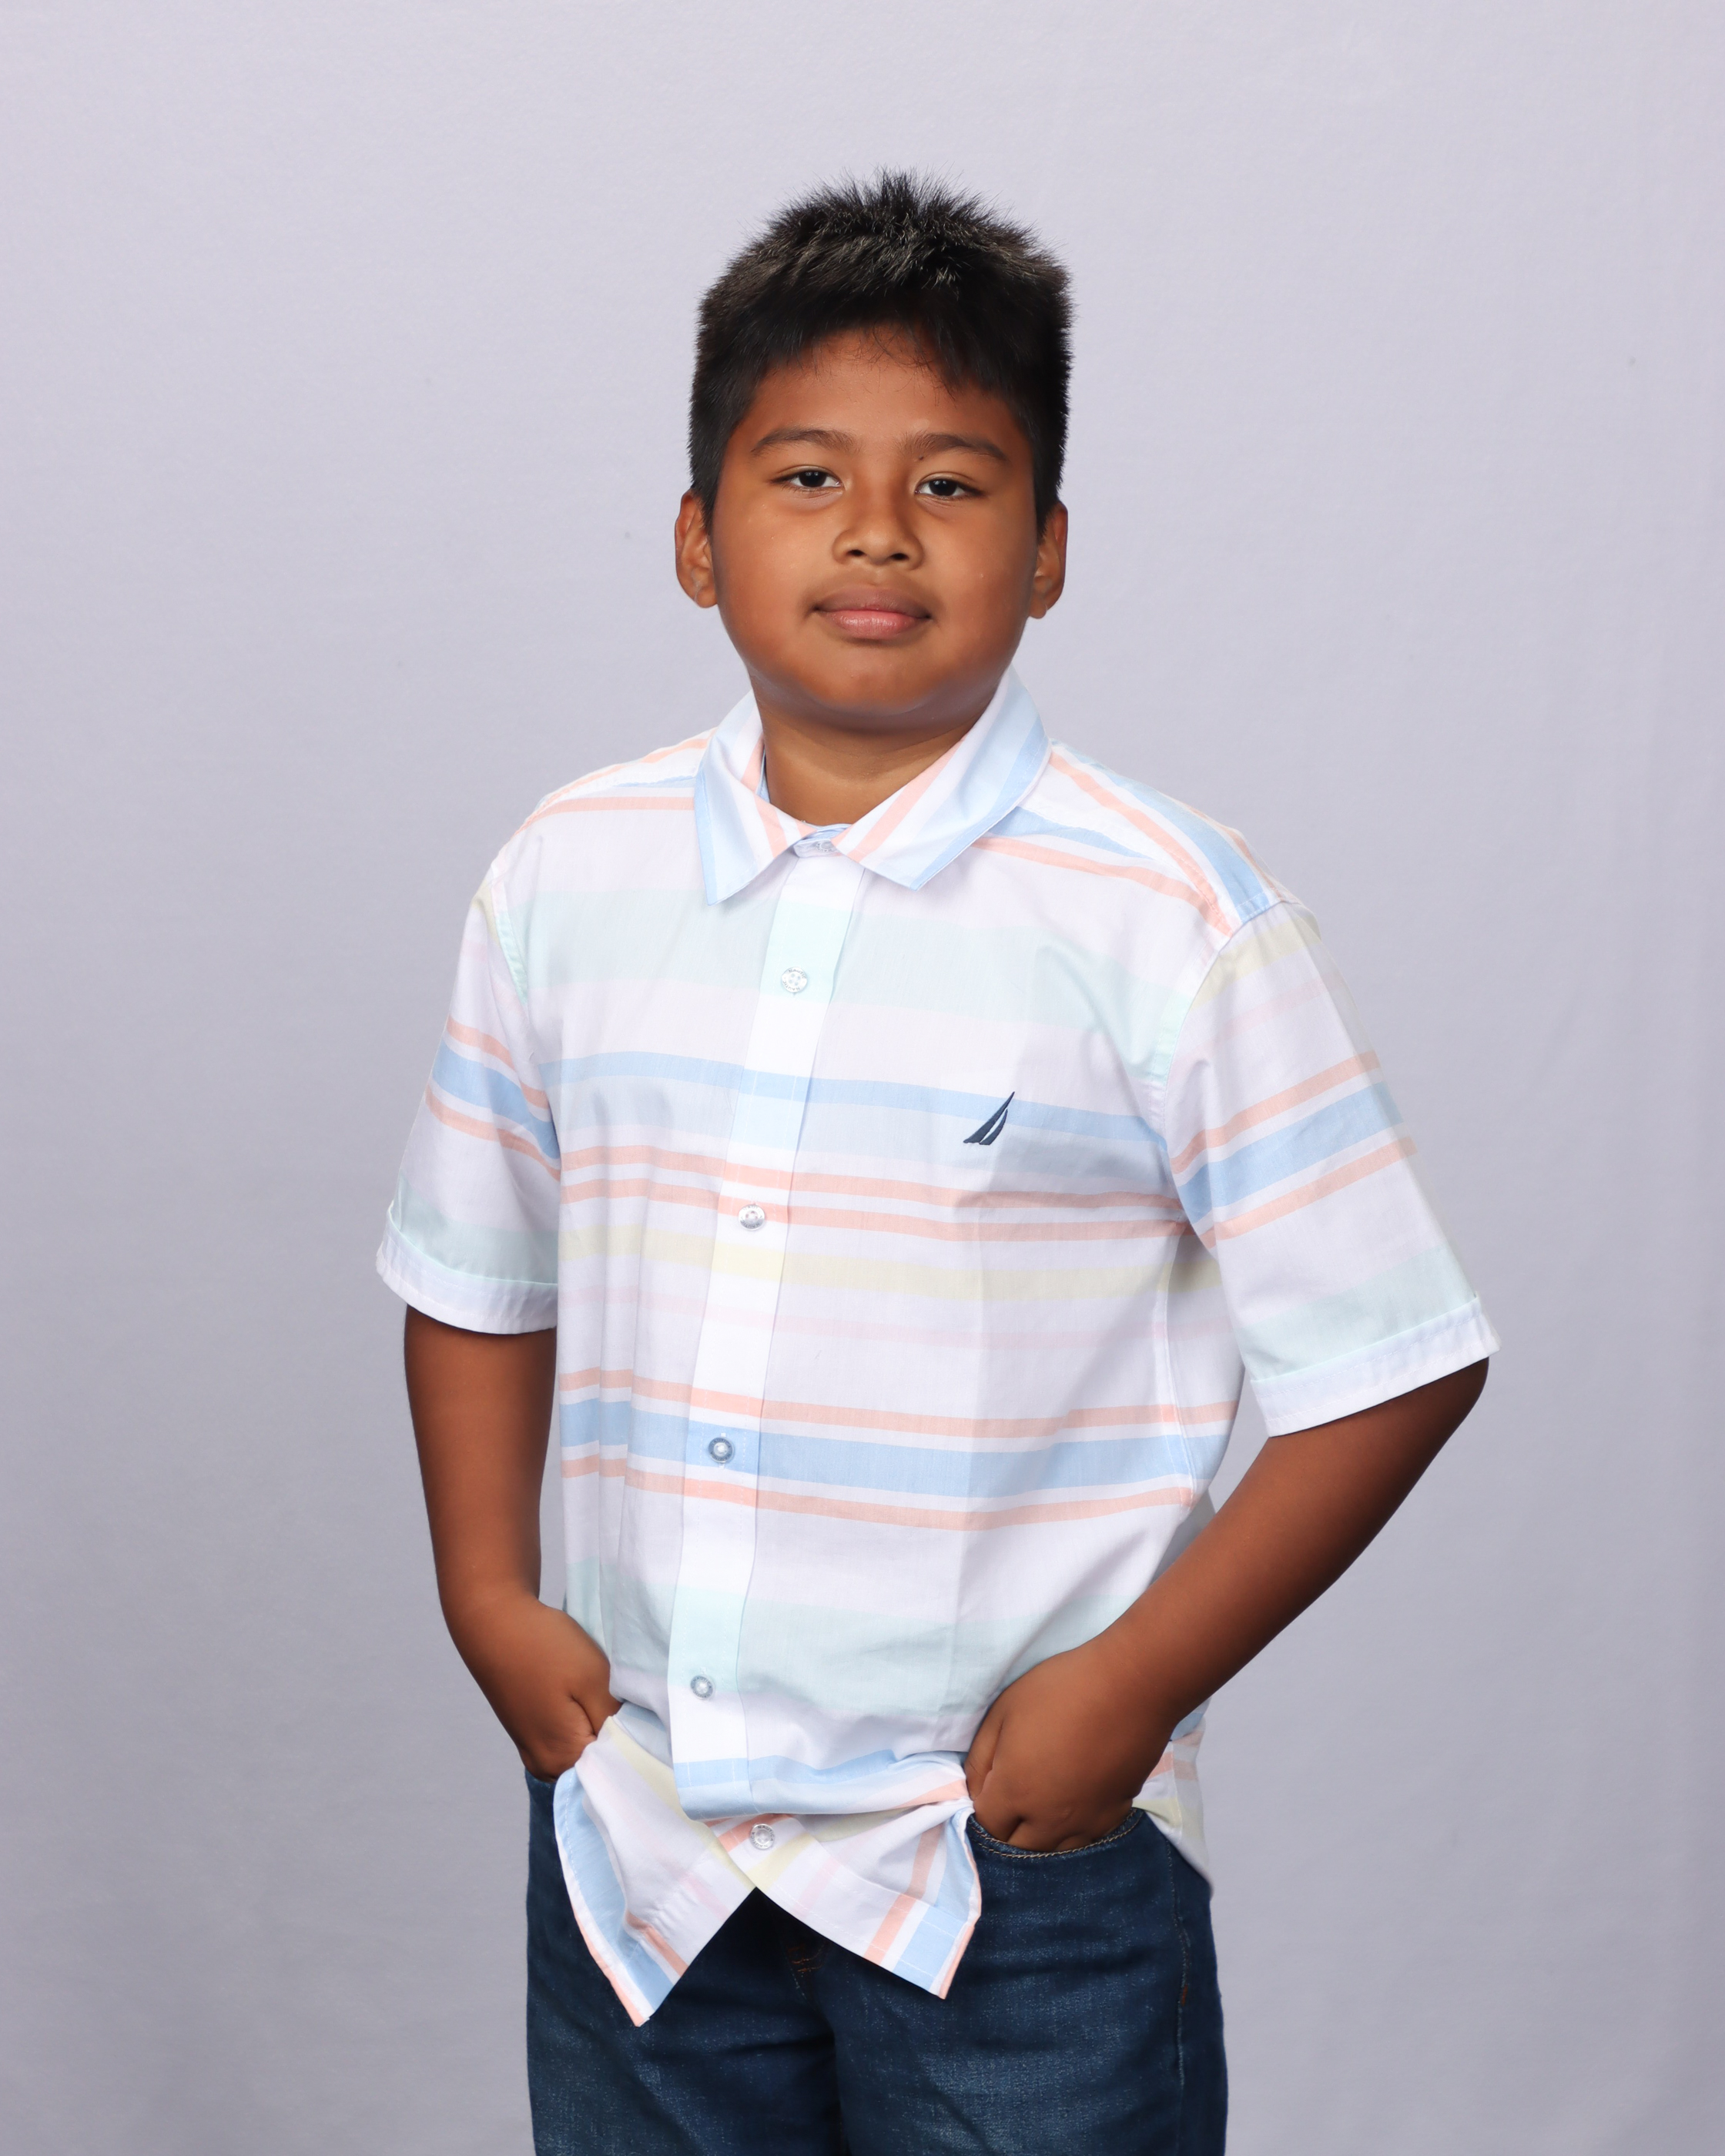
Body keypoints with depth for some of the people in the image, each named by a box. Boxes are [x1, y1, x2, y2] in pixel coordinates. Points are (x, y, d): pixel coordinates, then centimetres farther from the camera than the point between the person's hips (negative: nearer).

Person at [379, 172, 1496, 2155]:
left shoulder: (1163, 915, -11)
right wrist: (489, 1601, 2)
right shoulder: (565, 879, 1)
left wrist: (1133, 1683, -11)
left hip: (1018, 1867, -3)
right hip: (634, 1831, 4)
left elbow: (1392, 1362, -9)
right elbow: (475, 1279, 13)